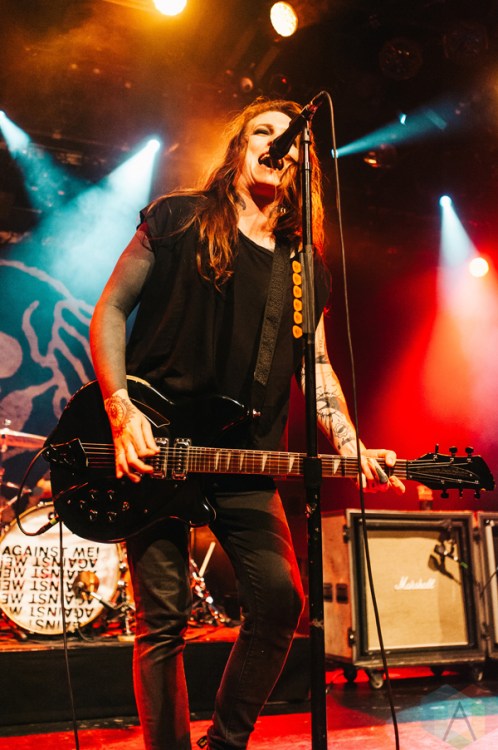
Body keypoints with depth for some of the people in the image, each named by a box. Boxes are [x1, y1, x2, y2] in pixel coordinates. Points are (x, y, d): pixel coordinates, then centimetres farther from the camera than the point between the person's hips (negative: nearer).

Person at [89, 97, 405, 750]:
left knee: (281, 602, -1)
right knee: (163, 618, 0)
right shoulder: (178, 219, 4)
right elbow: (110, 310, 1)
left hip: (246, 462, 4)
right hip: (153, 450, -3)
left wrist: (350, 447, -5)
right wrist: (121, 407, -13)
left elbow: (315, 363, 10)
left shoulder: (304, 265, 14)